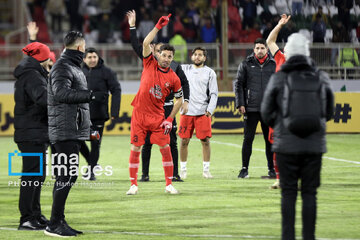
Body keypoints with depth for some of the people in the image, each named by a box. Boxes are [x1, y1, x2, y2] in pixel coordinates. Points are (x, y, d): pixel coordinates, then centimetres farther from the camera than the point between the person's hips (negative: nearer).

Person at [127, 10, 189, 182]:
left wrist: (185, 100, 6)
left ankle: (174, 174, 5)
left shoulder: (174, 66, 6)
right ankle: (145, 174, 8)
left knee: (171, 142, 0)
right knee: (147, 142, 2)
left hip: (167, 107, 1)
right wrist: (132, 26, -6)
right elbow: (137, 46, -1)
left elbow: (184, 82, 16)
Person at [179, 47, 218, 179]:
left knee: (205, 140, -2)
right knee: (184, 141, 1)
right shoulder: (184, 69, 11)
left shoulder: (210, 72, 6)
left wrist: (210, 109, -8)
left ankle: (206, 169, 7)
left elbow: (214, 93, 4)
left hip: (203, 112, -1)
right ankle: (183, 169, 11)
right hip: (186, 112, 1)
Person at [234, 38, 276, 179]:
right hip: (251, 109, -1)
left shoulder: (273, 64, 7)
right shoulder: (246, 65, 4)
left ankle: (272, 169, 12)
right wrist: (240, 104, -5)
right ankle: (244, 169, 5)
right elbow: (238, 84, 3)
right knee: (248, 139, -2)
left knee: (270, 140, 4)